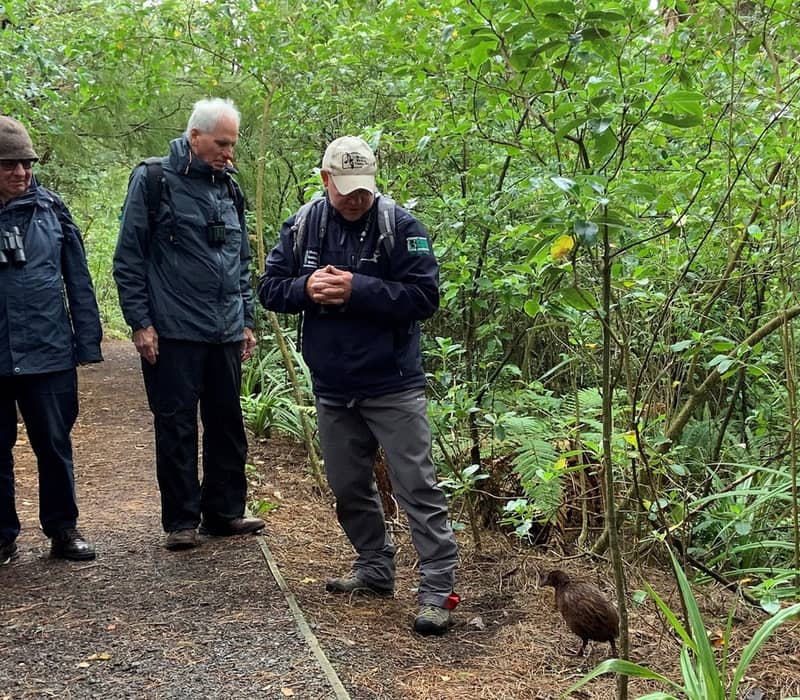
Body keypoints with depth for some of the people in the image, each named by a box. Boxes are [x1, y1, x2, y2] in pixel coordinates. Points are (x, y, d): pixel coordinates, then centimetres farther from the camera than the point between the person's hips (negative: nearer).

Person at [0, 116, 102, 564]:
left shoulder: (50, 208, 1)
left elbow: (78, 280, 3)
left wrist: (88, 342, 0)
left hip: (48, 354, 0)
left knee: (55, 446, 8)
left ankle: (64, 530, 22)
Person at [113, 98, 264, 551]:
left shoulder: (230, 188, 13)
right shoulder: (154, 181, -5)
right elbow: (129, 259, -6)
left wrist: (247, 321, 16)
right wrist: (140, 323, -10)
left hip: (226, 334, 6)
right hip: (174, 332, -5)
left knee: (228, 424, 11)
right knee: (177, 428, 2)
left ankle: (226, 511, 23)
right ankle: (182, 521, 13)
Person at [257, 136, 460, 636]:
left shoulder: (400, 225, -10)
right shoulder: (303, 226, 3)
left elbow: (425, 296, -16)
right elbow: (270, 289, 6)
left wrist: (357, 290, -23)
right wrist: (306, 287, -16)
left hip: (393, 386, -5)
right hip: (332, 388, 5)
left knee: (418, 487, -4)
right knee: (349, 486, 16)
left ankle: (438, 589, 2)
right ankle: (376, 570, 34)